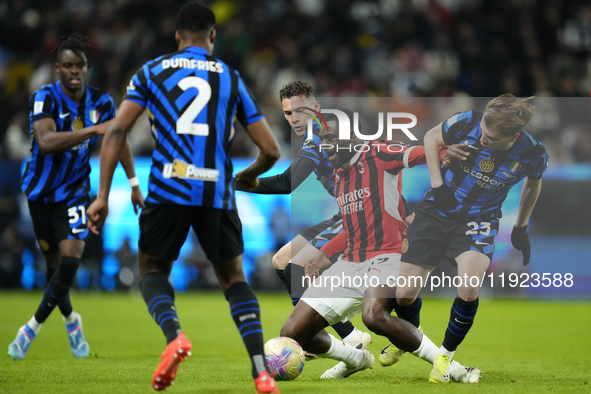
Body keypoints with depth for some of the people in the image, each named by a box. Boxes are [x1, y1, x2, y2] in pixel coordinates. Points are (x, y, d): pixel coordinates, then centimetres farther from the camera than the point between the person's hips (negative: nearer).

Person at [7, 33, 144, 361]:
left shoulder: (101, 102, -6)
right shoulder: (45, 98, -19)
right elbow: (46, 142, -37)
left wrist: (133, 183, 12)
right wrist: (93, 130, -44)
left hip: (74, 191, 1)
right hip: (40, 190, -1)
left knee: (70, 260, -17)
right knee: (54, 263, 8)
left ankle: (33, 327, -2)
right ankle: (70, 320, 35)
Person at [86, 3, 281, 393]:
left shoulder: (152, 72, 11)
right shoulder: (232, 79, 13)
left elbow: (117, 132, 1)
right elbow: (271, 150, 10)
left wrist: (102, 196, 1)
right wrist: (250, 175, 32)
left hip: (167, 189, -1)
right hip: (217, 194, 1)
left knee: (153, 270, 20)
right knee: (234, 278, 18)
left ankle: (174, 335, -12)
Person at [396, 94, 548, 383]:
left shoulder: (532, 154, -17)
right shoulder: (467, 123, -20)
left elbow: (533, 183, 8)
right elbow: (431, 137, 2)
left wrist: (521, 228, 14)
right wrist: (437, 183, -6)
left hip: (479, 218, -1)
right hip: (438, 208, 1)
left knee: (468, 289, -28)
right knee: (405, 294, -3)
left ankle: (446, 354, 0)